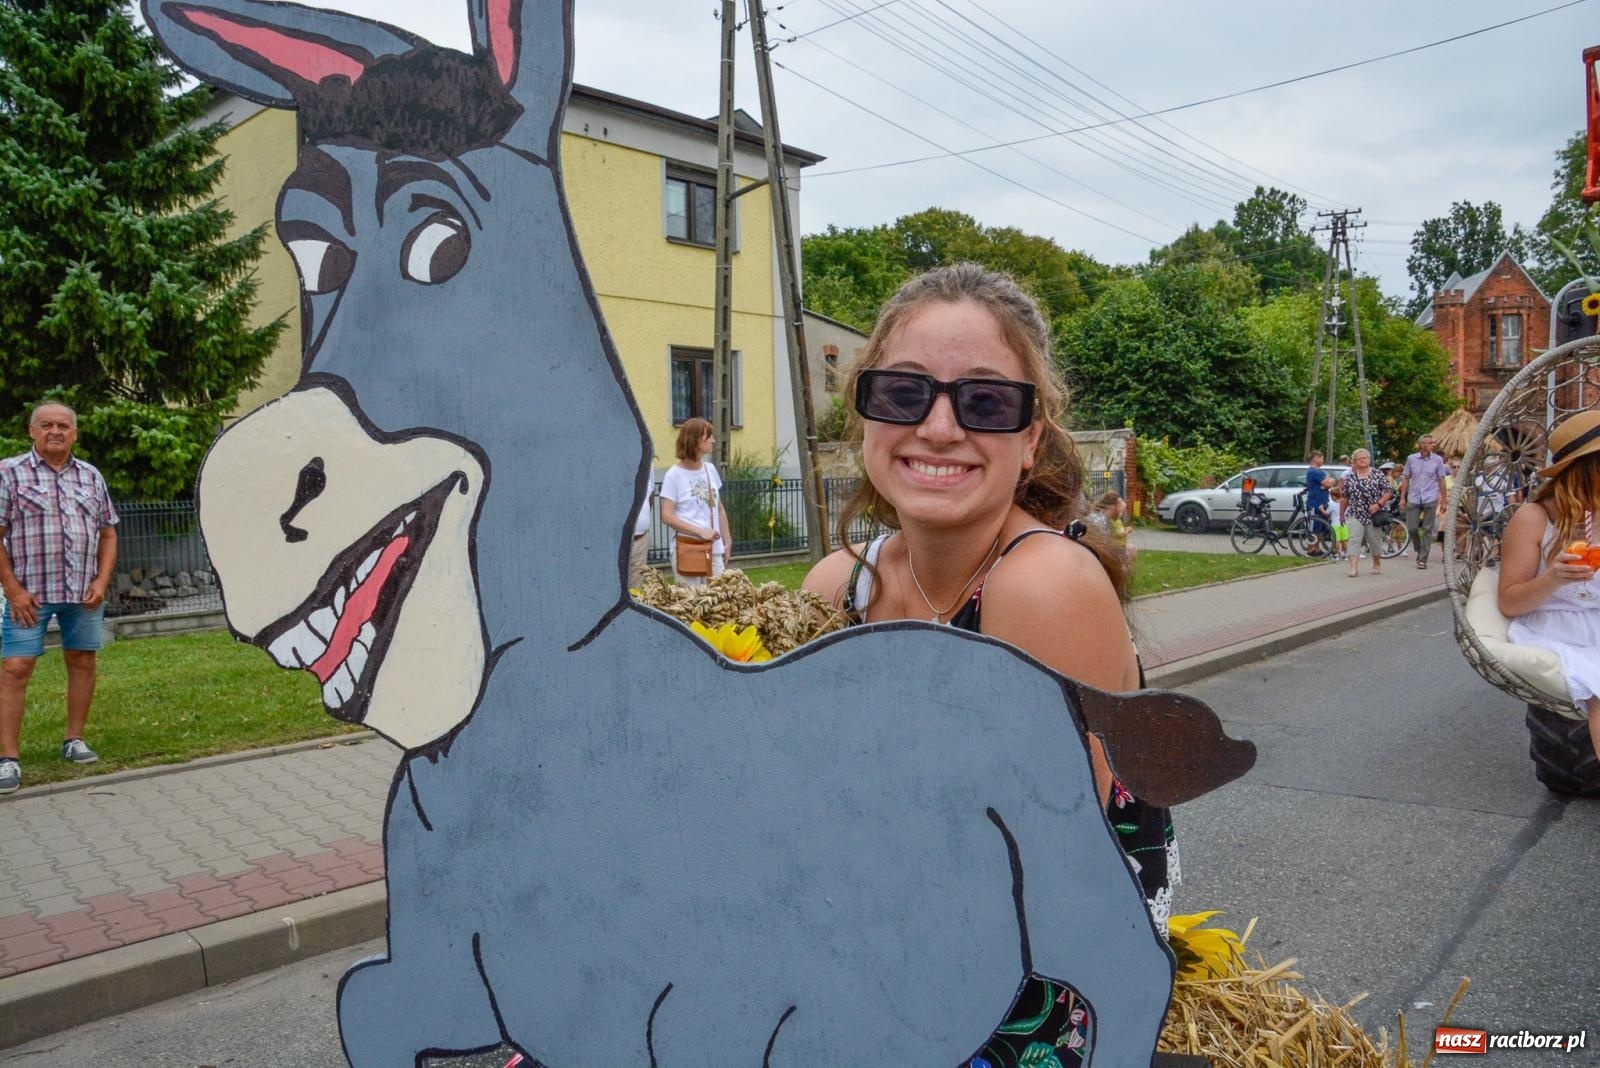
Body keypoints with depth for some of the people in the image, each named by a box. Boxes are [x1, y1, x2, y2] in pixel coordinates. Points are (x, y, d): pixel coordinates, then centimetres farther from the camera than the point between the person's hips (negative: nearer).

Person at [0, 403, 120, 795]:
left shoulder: (90, 477, 11)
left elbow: (108, 534, 13)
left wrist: (102, 581, 1)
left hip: (84, 593, 4)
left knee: (82, 662, 9)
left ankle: (74, 740, 22)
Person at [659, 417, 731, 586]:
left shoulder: (710, 469, 10)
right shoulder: (674, 474, -7)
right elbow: (667, 516, -11)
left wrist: (727, 542, 13)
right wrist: (700, 531, -18)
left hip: (714, 549, 5)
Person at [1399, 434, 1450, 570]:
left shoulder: (1438, 459, 2)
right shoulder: (1411, 459, 4)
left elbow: (1441, 480, 5)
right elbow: (1406, 479, 9)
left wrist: (1444, 500, 3)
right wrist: (1402, 498, 5)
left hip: (1430, 499, -1)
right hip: (1413, 499, 1)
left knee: (1427, 530, 0)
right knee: (1411, 528, -3)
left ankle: (1423, 559, 5)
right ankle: (1419, 550, 23)